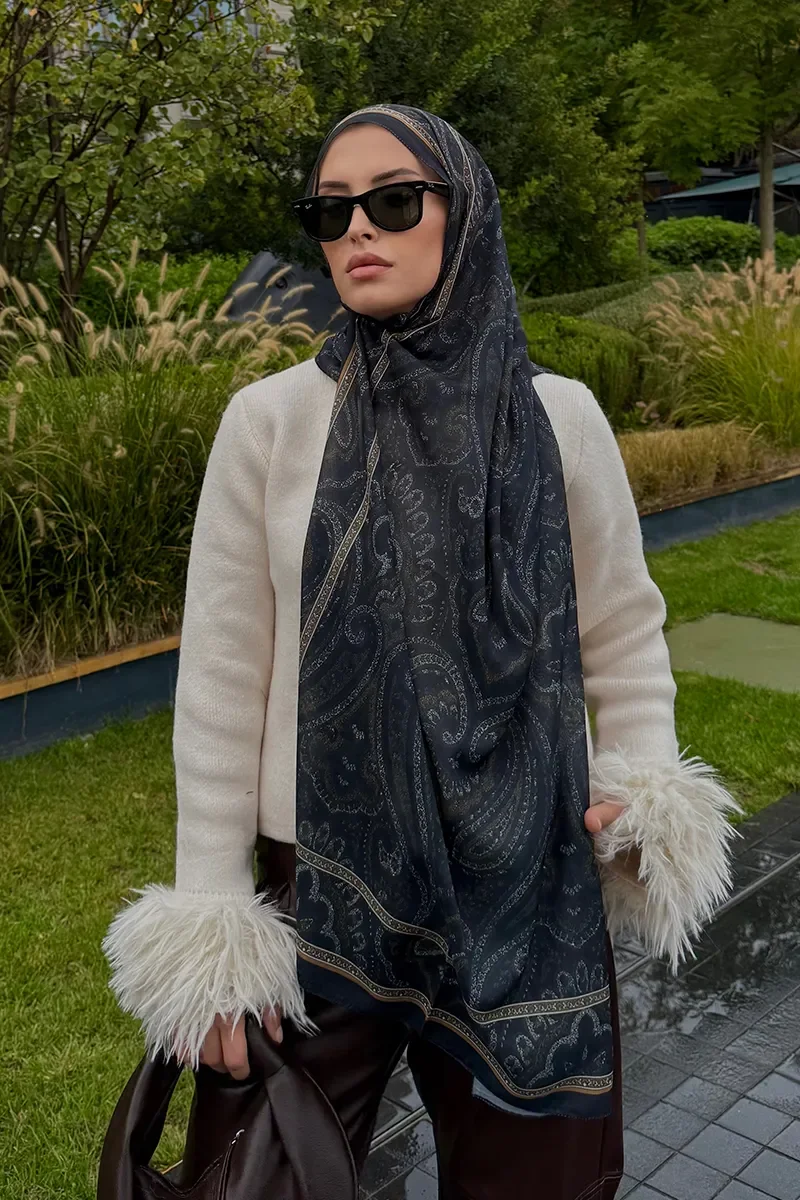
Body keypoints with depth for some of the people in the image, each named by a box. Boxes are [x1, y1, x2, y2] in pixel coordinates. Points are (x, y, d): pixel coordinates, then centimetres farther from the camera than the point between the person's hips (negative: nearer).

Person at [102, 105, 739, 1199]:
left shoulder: (560, 418, -2)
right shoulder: (269, 422, -6)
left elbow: (624, 634, 7)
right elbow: (221, 683, -4)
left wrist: (647, 788, -8)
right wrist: (210, 918, -4)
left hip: (536, 882, 1)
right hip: (323, 877, 0)